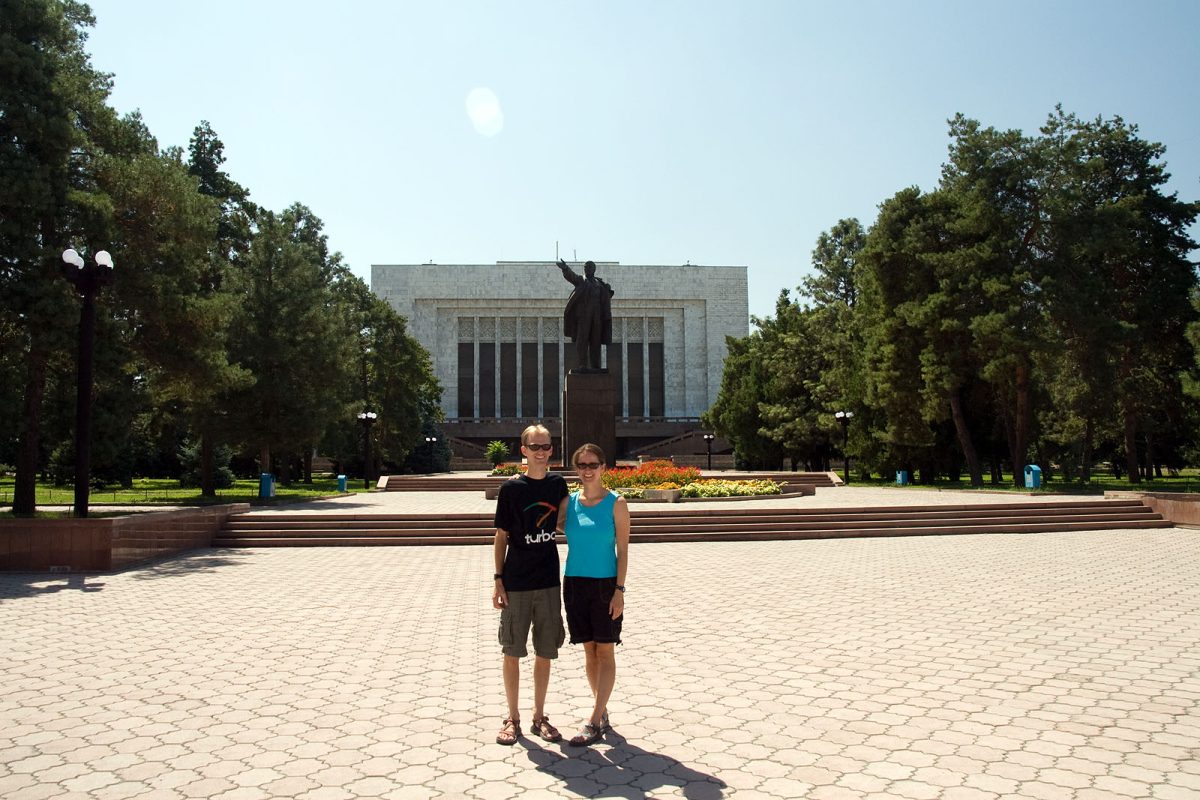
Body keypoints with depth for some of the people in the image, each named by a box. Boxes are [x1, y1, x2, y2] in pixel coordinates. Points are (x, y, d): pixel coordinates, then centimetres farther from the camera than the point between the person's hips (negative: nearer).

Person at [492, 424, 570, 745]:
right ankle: (512, 718, 20)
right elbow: (501, 536, -3)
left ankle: (539, 717, 24)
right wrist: (498, 580, -7)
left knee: (545, 653, 10)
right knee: (512, 652, 5)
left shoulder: (557, 484, 2)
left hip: (548, 582, 3)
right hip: (516, 583, -3)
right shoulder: (511, 488, -6)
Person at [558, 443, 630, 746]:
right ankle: (602, 712, 25)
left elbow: (622, 550, -6)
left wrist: (619, 590, -12)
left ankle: (593, 722, 4)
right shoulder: (568, 502, 3)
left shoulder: (616, 503, -7)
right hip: (575, 584, 4)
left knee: (605, 652, 1)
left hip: (605, 585, -4)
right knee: (589, 651, 12)